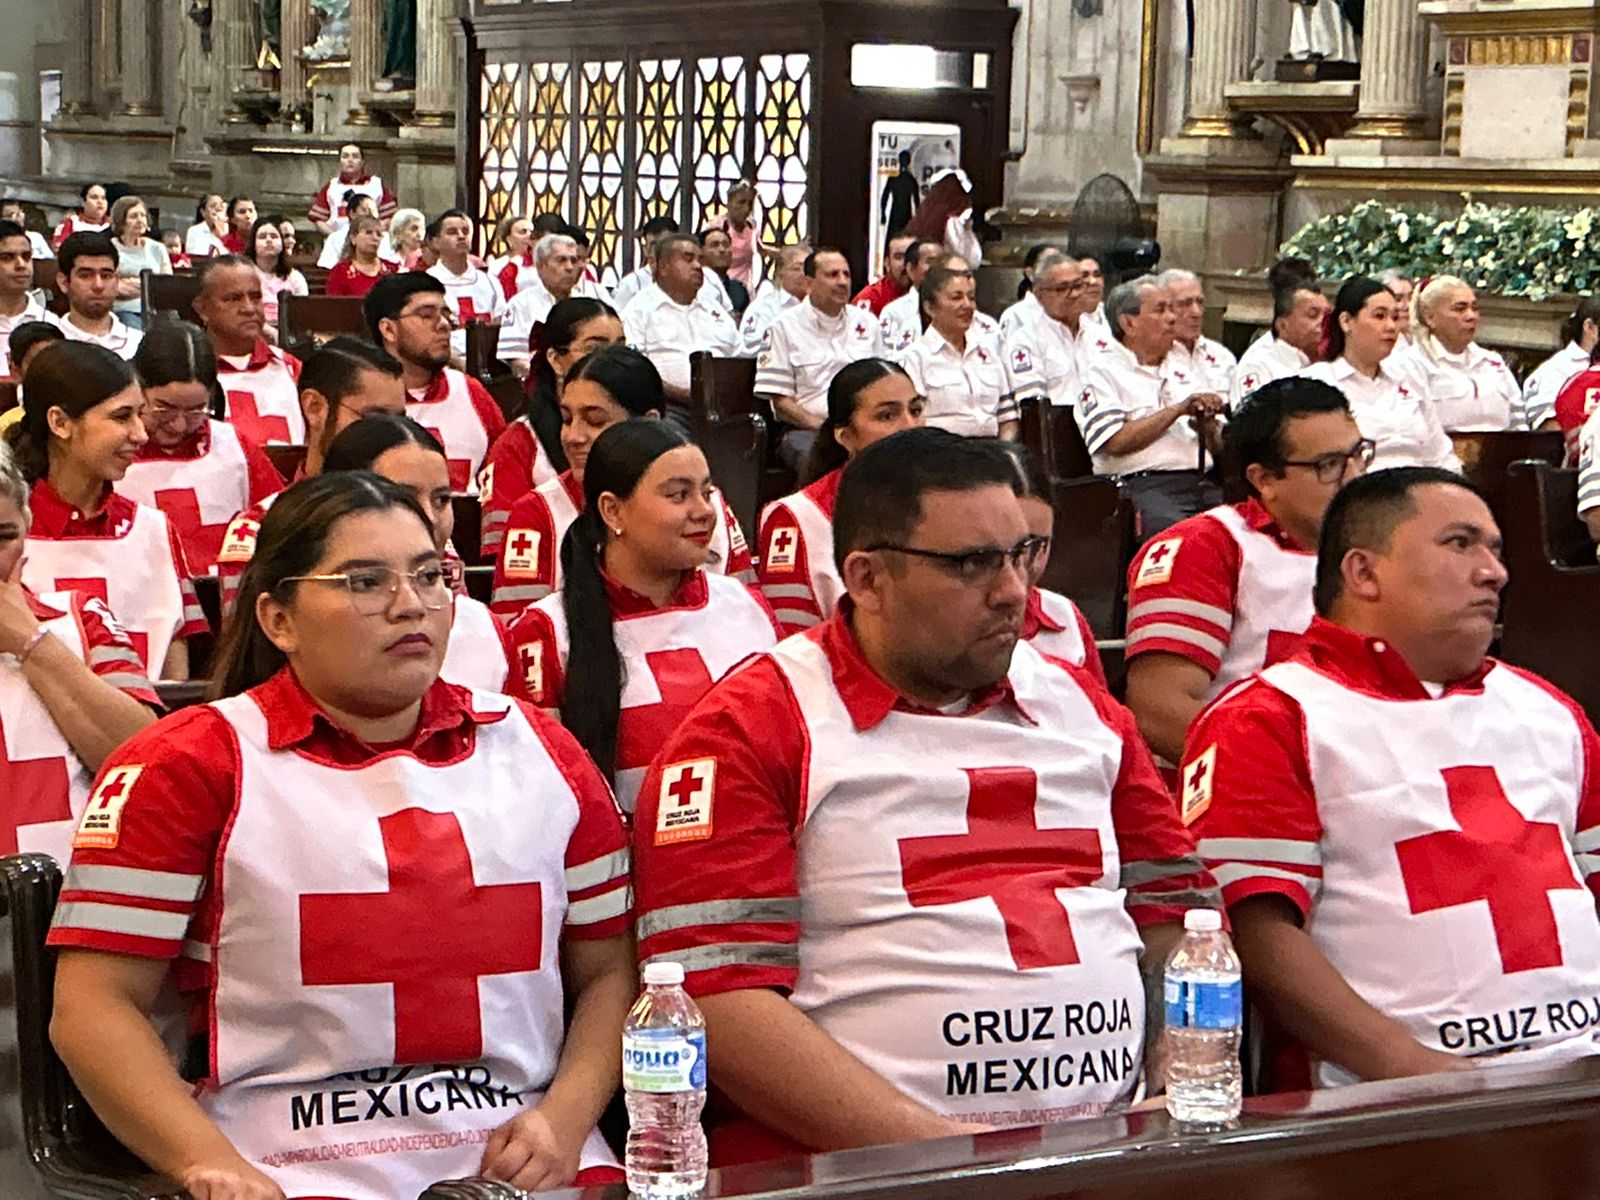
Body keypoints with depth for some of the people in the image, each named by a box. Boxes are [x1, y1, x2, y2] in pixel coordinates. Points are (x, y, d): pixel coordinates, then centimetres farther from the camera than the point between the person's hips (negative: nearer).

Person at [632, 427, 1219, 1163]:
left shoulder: (1082, 707, 18)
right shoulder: (748, 732, 0)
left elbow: (1178, 918, 20)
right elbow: (715, 996, -8)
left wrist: (1183, 1102, 3)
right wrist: (929, 1145, -14)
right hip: (869, 1167, -3)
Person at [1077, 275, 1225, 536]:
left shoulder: (1179, 375, 27)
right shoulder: (1102, 372, 7)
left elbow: (1219, 448, 27)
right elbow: (1116, 442, -9)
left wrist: (1207, 425, 3)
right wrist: (1178, 410, -4)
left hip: (1201, 483, 6)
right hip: (1142, 485, -6)